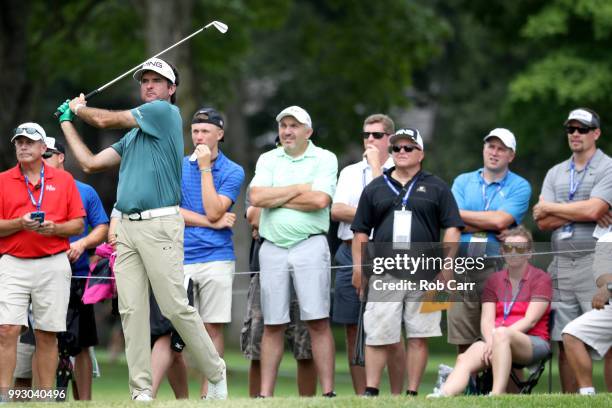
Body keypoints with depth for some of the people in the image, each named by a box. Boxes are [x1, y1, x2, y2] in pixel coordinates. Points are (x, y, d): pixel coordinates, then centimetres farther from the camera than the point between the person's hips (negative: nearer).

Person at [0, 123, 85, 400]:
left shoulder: (64, 180, 10)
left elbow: (78, 224, 7)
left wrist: (54, 228, -11)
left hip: (53, 265, 1)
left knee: (47, 335, 3)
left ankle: (47, 397, 7)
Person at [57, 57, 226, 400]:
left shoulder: (166, 113, -2)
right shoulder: (132, 135, 23)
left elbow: (105, 119, 0)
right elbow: (91, 163, 23)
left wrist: (79, 107, 21)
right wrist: (67, 122, 30)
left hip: (159, 224, -8)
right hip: (127, 228, 8)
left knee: (177, 307, -8)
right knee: (131, 311, 0)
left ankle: (216, 374, 6)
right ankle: (142, 392, 0)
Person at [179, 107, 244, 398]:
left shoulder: (233, 172, 4)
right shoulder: (178, 166, 10)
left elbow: (213, 211, -8)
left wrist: (205, 167, -8)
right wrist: (213, 223, -6)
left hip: (216, 258, -1)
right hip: (180, 258, 1)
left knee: (213, 328, 0)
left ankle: (207, 393, 6)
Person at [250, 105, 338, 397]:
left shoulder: (324, 159, 4)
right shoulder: (268, 160, 14)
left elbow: (320, 200, -12)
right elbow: (256, 197, -2)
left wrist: (275, 197, -4)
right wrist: (299, 189, -4)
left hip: (310, 245, -3)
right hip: (272, 249, 3)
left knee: (318, 322, -6)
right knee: (272, 325, 4)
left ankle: (328, 392, -6)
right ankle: (265, 394, 5)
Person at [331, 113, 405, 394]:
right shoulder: (350, 172, 17)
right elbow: (336, 211, 5)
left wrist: (376, 165, -3)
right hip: (351, 252, 5)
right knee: (353, 329, 4)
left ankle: (396, 395, -2)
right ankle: (361, 397, 8)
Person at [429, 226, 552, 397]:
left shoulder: (541, 279, 4)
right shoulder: (494, 280, 19)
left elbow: (530, 320, -8)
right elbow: (487, 319, 7)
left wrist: (497, 338, -18)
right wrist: (491, 341, -16)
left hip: (533, 342, -4)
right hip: (493, 341, 4)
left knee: (501, 334, -38)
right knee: (465, 359, -28)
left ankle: (497, 395, -49)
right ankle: (443, 395, -55)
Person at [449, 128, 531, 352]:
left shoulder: (519, 187, 5)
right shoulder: (463, 181, 14)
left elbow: (500, 221, -10)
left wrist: (461, 213, -1)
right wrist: (492, 225, -7)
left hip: (498, 268, -2)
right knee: (463, 341, 1)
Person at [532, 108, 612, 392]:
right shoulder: (555, 174, 19)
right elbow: (542, 222, 7)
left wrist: (550, 208, 0)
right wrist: (582, 215, -5)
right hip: (562, 264, 6)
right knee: (565, 343, 4)